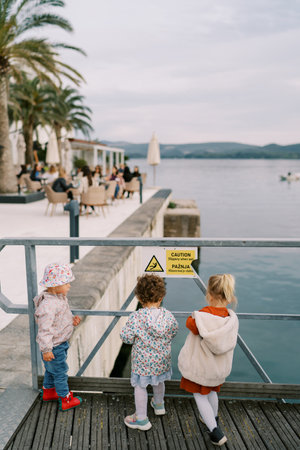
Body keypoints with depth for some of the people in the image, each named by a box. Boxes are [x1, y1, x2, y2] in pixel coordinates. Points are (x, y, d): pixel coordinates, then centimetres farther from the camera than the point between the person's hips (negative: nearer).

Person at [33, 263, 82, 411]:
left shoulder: (60, 297, 0)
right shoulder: (48, 304, -32)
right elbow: (44, 328, -29)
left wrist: (72, 320, -1)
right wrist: (46, 349, -26)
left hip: (61, 343, 10)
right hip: (54, 346, -10)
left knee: (51, 369, 27)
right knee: (60, 372, 7)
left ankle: (47, 392, 47)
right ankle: (65, 399, 24)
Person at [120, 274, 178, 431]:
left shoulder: (135, 317, -25)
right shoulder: (168, 315, -16)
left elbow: (126, 337, -19)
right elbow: (174, 331, 1)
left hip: (142, 360, -4)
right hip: (162, 358, 4)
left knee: (140, 386, 13)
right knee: (159, 381, 29)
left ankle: (141, 419, 25)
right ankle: (159, 405, 53)